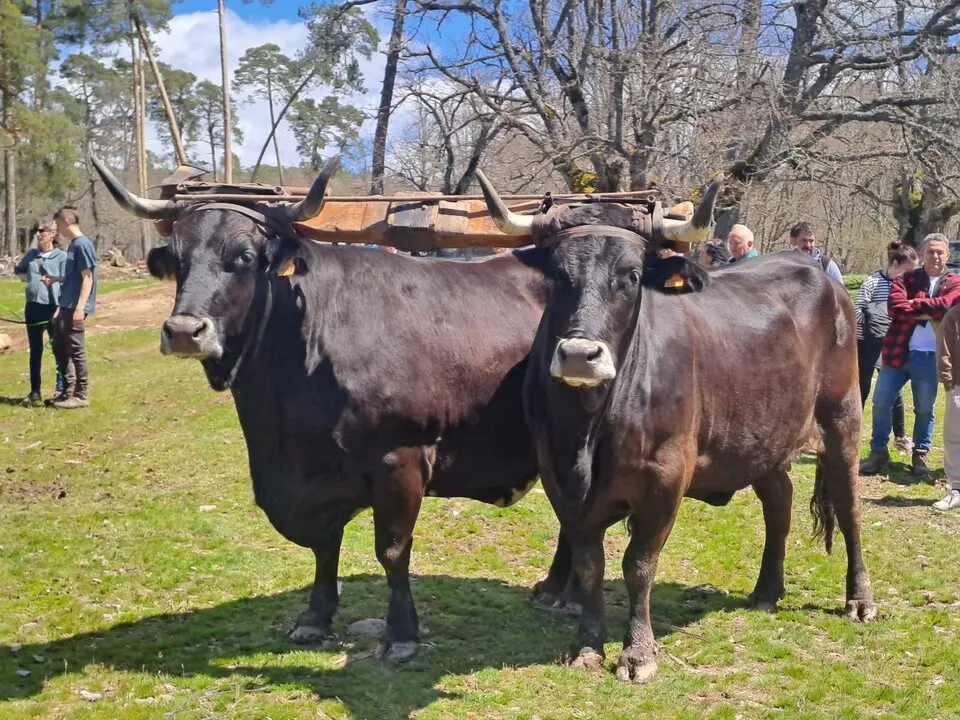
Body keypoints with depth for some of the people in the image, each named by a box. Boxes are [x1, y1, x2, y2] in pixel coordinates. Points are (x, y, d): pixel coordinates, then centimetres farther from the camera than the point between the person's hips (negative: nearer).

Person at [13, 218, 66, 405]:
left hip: (53, 308, -6)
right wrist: (28, 278, 11)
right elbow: (18, 270, 30)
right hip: (33, 308, 6)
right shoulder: (31, 254, 11)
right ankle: (35, 392, 16)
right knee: (35, 351, 10)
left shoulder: (62, 256, -5)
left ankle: (61, 390, 8)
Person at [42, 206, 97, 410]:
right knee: (59, 348, 14)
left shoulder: (82, 244, -13)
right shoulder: (73, 244, 16)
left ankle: (81, 395, 2)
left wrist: (80, 308, -22)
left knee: (75, 350, -5)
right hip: (66, 306, 10)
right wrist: (55, 279, 35)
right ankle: (68, 391, 21)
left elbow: (87, 278, -18)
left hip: (74, 308, -10)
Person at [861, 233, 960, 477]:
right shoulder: (906, 279, 6)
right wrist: (928, 313, -17)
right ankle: (878, 453, 13)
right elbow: (894, 306, -12)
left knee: (924, 410, 8)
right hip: (897, 352, 1)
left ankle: (920, 456, 21)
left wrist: (914, 304, -11)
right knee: (881, 402, 2)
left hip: (930, 357, -1)